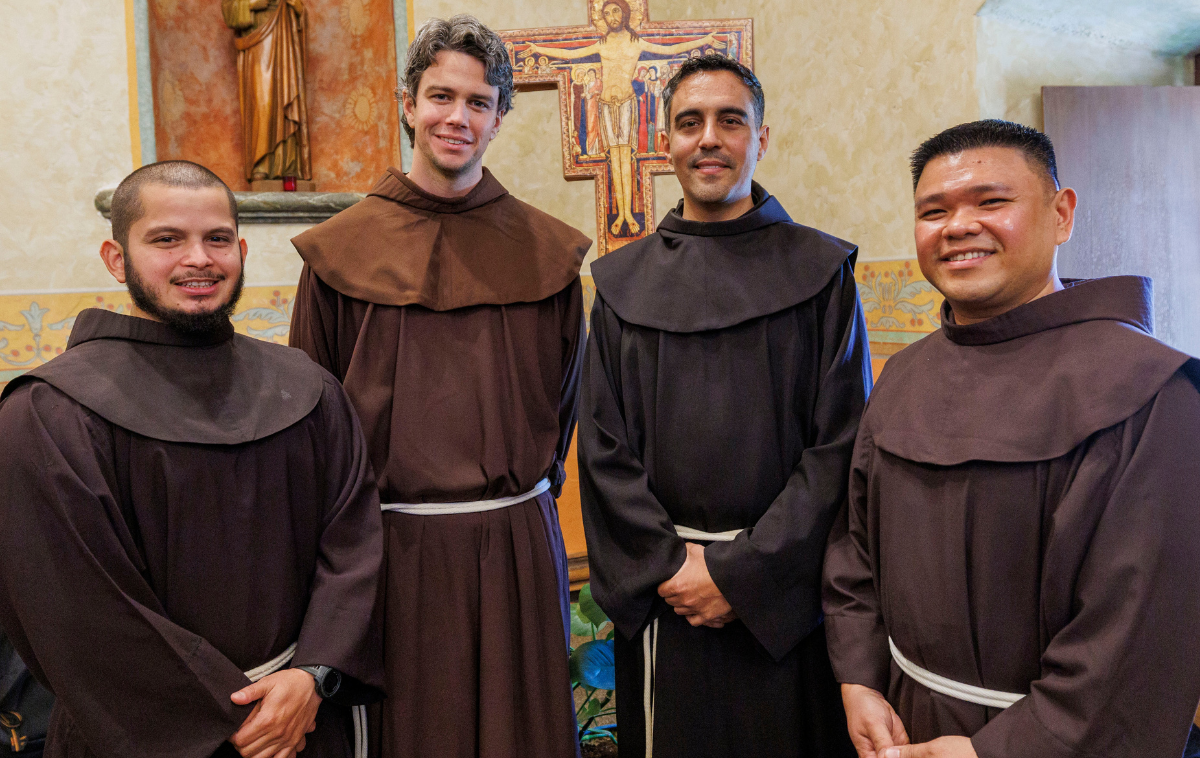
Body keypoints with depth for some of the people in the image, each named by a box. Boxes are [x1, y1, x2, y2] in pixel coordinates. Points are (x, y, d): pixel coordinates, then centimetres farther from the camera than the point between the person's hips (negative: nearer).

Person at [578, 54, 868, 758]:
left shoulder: (820, 272, -2)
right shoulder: (624, 283, 4)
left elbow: (841, 444, -7)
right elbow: (603, 447, 2)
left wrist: (743, 572, -12)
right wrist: (667, 563, -9)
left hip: (783, 591, -1)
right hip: (661, 593, 2)